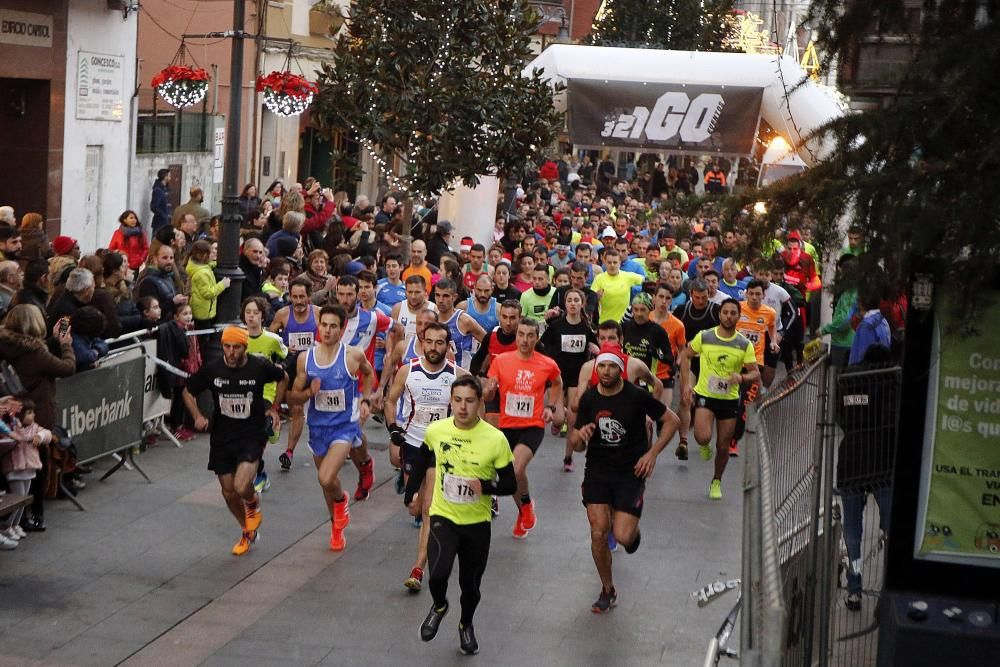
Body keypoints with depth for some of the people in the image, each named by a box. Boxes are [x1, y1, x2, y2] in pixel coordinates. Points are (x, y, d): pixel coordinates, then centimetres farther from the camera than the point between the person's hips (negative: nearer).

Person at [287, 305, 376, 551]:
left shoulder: (353, 355, -11)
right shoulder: (305, 358, -5)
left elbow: (369, 374, 12)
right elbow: (294, 397, 3)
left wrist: (366, 400, 1)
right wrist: (310, 393, -17)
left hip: (345, 425, -4)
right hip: (318, 426, 4)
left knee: (326, 479, -21)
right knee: (327, 479, 18)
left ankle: (340, 499, 14)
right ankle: (337, 526, 42)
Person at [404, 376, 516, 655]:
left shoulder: (495, 439, -16)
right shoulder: (435, 431, -10)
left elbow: (509, 484, -10)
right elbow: (421, 461, 12)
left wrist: (485, 486, -29)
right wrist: (411, 494, 15)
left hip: (477, 522, 0)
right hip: (443, 516, 0)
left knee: (470, 583, 13)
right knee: (438, 574, -22)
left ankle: (466, 625, 45)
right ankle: (439, 606, 14)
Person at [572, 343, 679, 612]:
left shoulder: (637, 396, -13)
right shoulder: (589, 398, -3)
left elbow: (672, 420, -3)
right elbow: (578, 445, 6)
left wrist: (652, 453, -10)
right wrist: (579, 437, -18)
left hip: (631, 472, -3)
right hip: (597, 471, 3)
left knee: (623, 537, -12)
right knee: (598, 533, -3)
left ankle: (633, 530, 28)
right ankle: (608, 591, 18)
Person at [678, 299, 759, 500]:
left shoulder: (744, 344, -4)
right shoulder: (704, 337, -5)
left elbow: (755, 373, -2)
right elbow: (685, 356, 8)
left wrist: (741, 377, -25)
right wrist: (686, 384, -1)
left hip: (730, 399, 1)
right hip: (704, 395, -1)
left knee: (723, 447, 7)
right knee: (703, 437, -23)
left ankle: (716, 482, 32)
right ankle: (704, 445, 16)